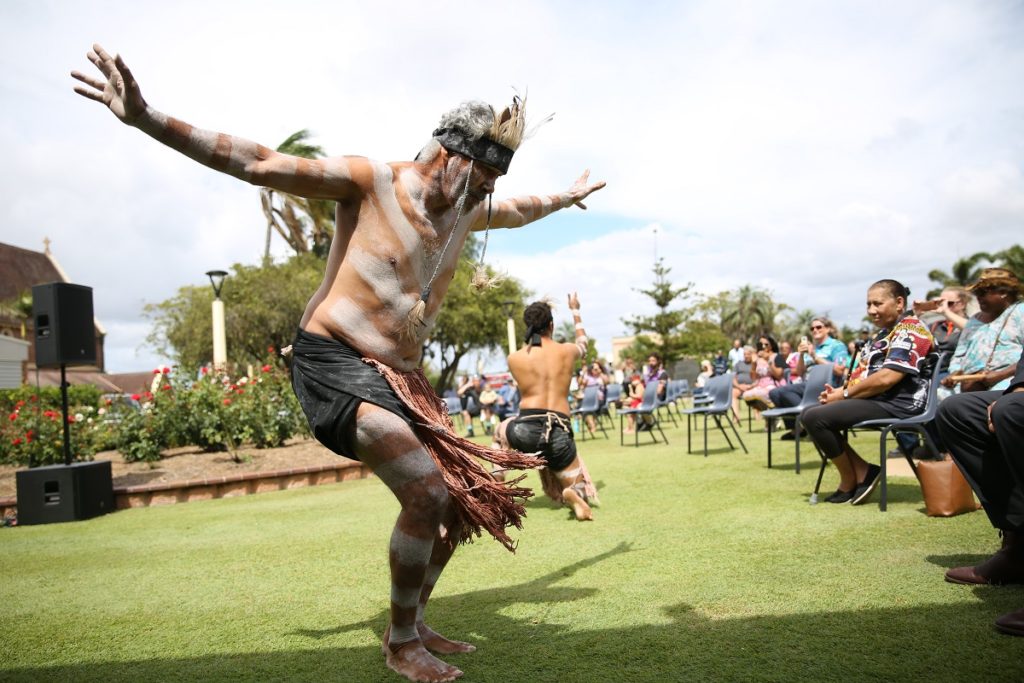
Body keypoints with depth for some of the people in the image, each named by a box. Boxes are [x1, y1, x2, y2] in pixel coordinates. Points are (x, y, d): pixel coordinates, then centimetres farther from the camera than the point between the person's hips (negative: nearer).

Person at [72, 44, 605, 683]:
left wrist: (565, 198, 49)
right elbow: (262, 164, -17)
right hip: (334, 364, -8)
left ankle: (415, 622, 26)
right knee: (427, 494, -20)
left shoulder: (467, 209, 10)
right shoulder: (370, 181, -11)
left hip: (399, 377, 8)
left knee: (466, 499, 7)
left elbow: (517, 211, 32)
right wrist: (147, 118, -25)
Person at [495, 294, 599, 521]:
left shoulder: (514, 359, 5)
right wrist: (575, 310, 48)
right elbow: (583, 342, 34)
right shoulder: (567, 351, 8)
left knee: (501, 431, 38)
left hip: (525, 431, 0)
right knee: (580, 490, 20)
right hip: (559, 434, 0)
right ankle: (574, 494, -20)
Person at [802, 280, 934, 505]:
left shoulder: (910, 330, -11)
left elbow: (887, 378, -22)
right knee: (809, 415, 9)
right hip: (873, 400, 11)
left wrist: (845, 394, -13)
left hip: (894, 405, -11)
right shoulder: (884, 332, 20)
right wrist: (840, 391, 0)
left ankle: (850, 482, -3)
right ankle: (861, 474, -1)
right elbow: (865, 371, 20)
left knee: (815, 417, -22)